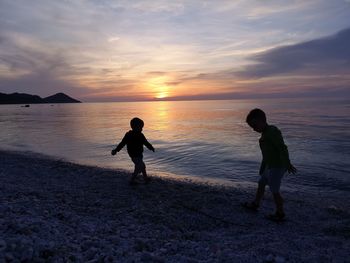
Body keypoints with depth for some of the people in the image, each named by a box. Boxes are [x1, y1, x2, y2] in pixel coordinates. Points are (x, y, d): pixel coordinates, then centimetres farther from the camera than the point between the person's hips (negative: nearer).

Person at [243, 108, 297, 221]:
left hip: (277, 167, -10)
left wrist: (287, 164, -29)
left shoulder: (272, 131, -18)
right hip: (271, 166, 10)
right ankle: (255, 204, 39)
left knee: (274, 191, 3)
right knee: (261, 184, 21)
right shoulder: (265, 134, 12)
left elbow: (282, 148, -26)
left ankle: (280, 214, 20)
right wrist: (262, 168, 25)